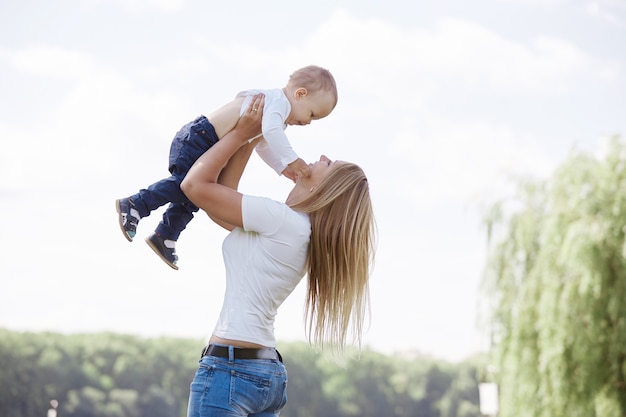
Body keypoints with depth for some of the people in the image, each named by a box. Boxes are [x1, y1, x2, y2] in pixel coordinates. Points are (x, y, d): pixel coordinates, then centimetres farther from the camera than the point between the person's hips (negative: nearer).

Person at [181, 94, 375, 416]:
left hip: (230, 367, -9)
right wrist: (249, 138, 20)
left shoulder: (282, 220, -10)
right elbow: (219, 208, 22)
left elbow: (195, 184, -8)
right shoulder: (301, 232, 16)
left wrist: (240, 133, 4)